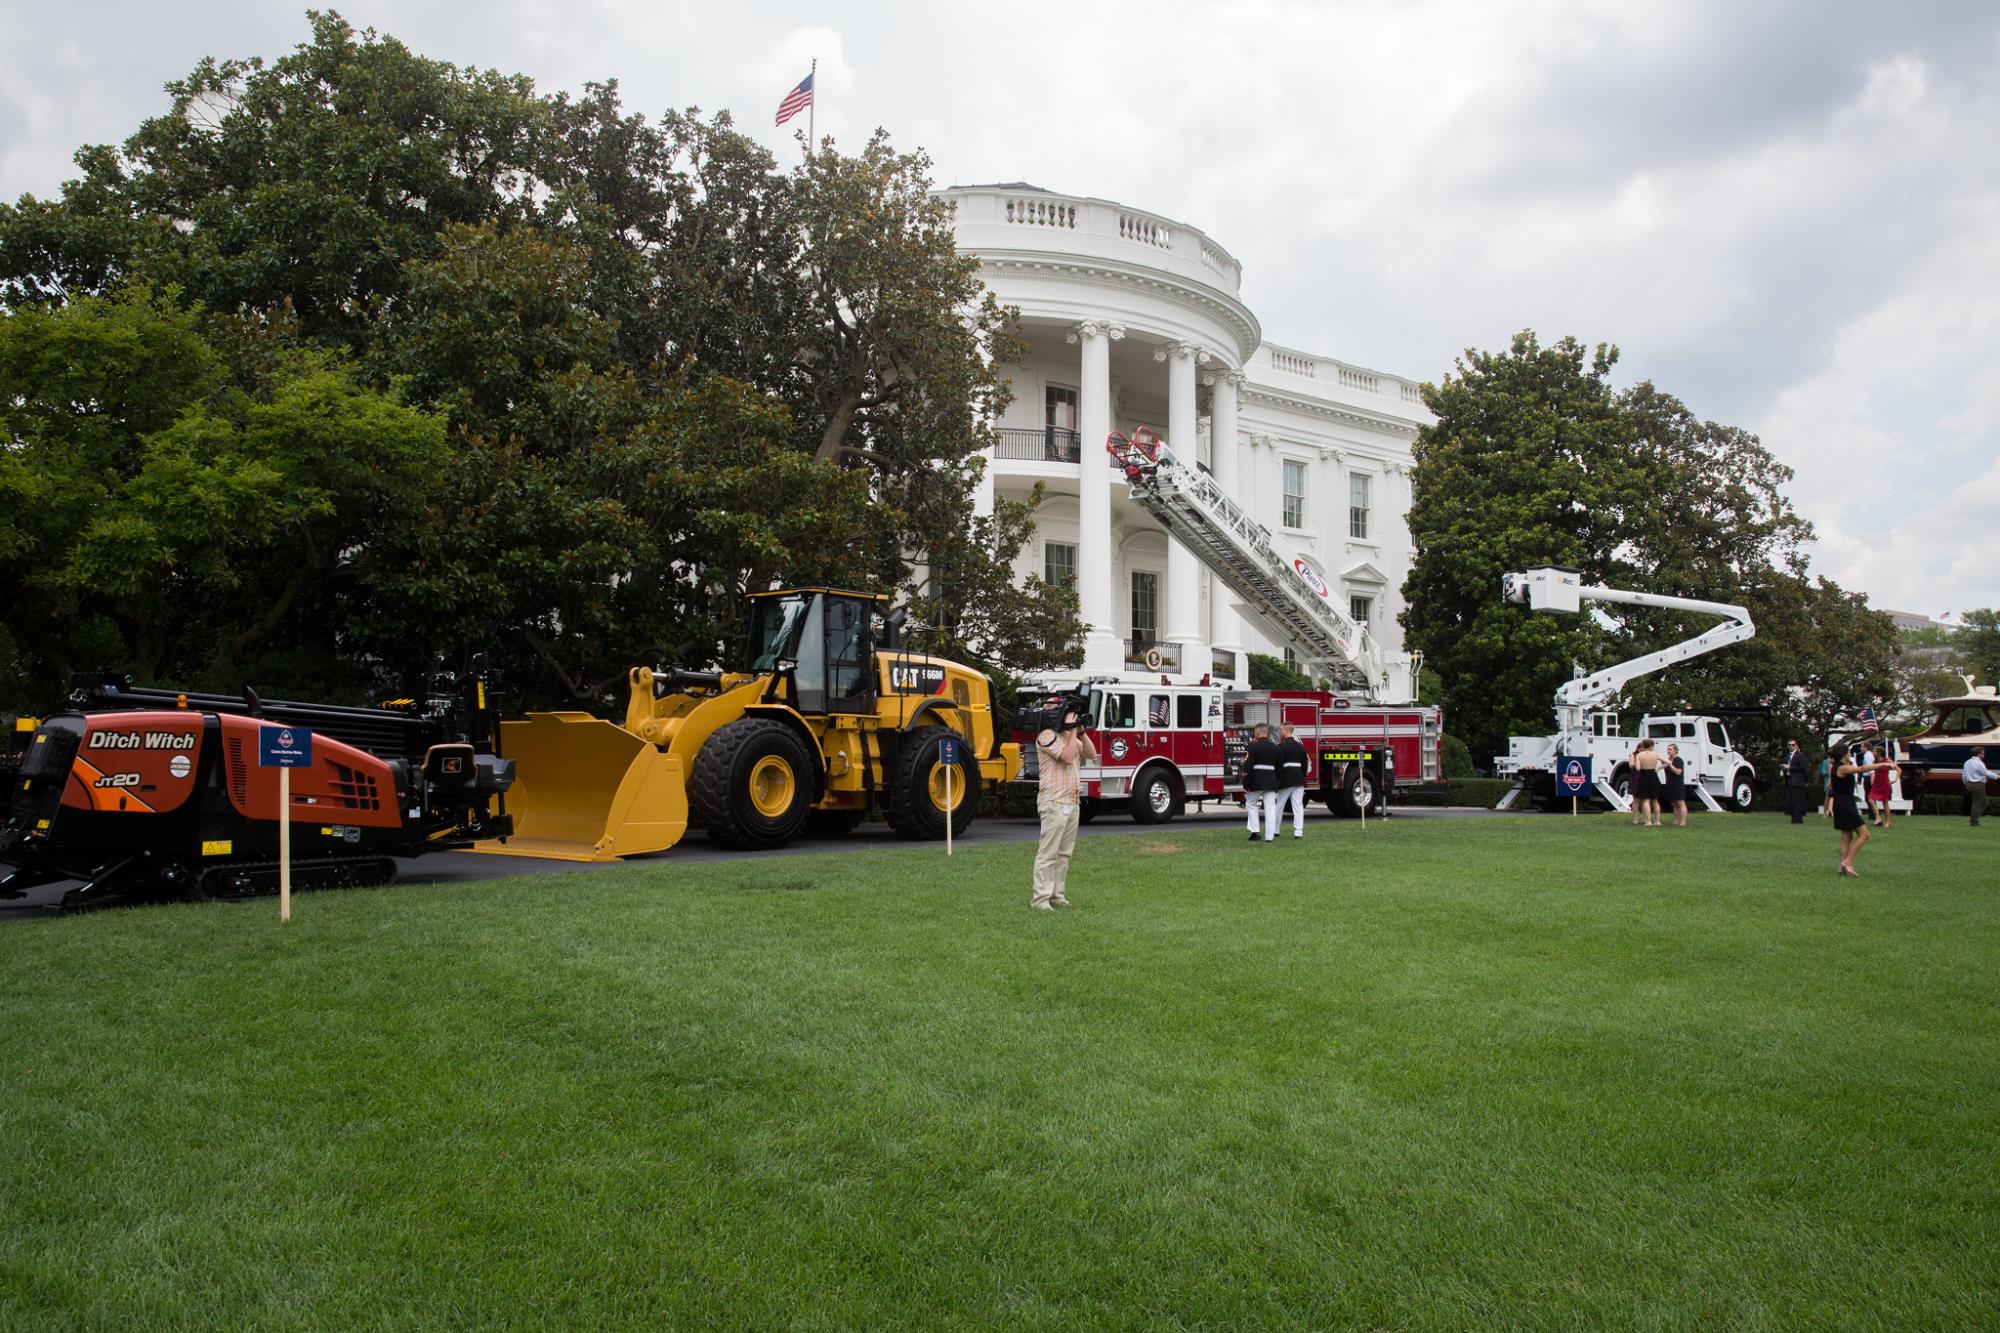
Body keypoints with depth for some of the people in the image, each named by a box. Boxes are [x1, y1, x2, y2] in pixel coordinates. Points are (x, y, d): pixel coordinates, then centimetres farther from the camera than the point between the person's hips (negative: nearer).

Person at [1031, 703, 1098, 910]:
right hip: (1054, 802, -9)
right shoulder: (1047, 735, -9)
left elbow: (1092, 755, 11)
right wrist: (1073, 731, -11)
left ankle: (1057, 895, 14)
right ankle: (1040, 898, -7)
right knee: (1048, 852, -8)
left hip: (1073, 802, 9)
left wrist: (1081, 732, 3)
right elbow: (1067, 757, -19)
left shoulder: (1071, 737, 18)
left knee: (1064, 853, 9)